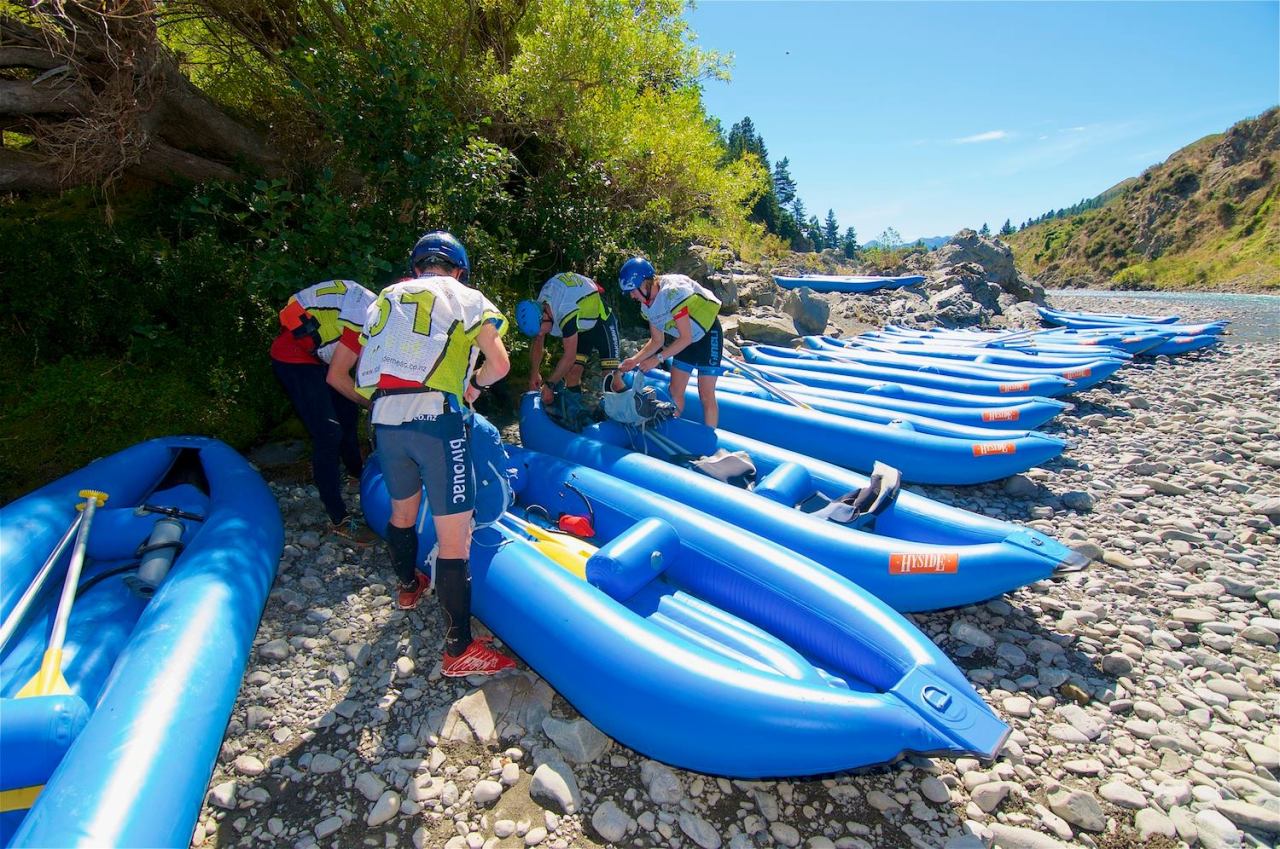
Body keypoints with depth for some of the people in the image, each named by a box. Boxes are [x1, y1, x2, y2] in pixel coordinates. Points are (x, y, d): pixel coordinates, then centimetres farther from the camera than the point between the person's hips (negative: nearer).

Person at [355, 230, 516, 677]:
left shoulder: (384, 300, 23)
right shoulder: (466, 297, 11)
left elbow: (367, 370, 18)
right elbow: (499, 364, 0)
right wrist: (474, 383, 20)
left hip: (385, 420, 6)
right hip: (437, 420, -5)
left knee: (402, 510, 29)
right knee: (454, 537, -2)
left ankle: (409, 586, 54)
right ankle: (459, 651, 5)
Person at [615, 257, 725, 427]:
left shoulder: (673, 291, -32)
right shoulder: (647, 306, -7)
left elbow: (686, 337, -28)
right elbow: (657, 341, 2)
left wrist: (658, 358, -28)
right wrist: (635, 360, -10)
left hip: (708, 335, -8)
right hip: (686, 341, 8)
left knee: (706, 396, -8)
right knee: (675, 392, 6)